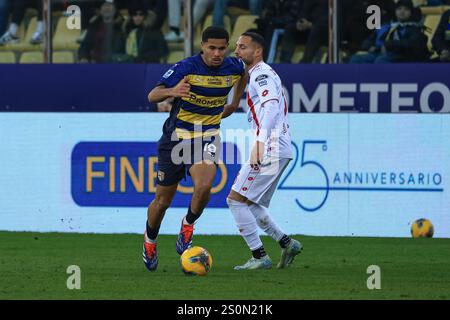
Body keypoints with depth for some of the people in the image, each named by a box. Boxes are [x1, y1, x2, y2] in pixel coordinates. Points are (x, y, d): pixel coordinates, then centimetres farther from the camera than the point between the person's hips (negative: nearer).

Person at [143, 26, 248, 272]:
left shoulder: (233, 67, -5)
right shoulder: (186, 68, -18)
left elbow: (244, 74, 22)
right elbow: (152, 96, -23)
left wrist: (235, 102, 25)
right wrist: (171, 91, -43)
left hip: (207, 138, 2)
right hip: (176, 138, -2)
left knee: (203, 188, -27)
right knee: (162, 200, 7)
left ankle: (188, 225, 3)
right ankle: (150, 240, 36)